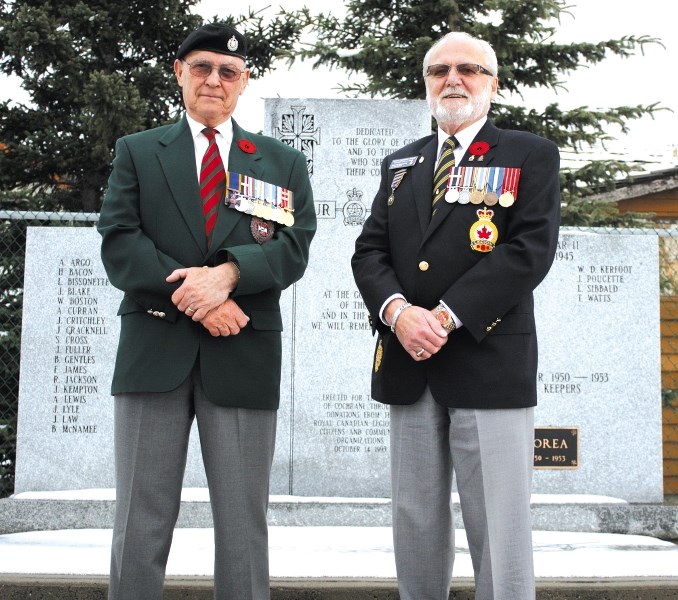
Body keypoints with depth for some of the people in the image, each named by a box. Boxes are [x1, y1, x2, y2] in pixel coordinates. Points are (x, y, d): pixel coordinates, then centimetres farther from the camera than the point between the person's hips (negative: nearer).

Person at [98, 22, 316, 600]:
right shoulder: (137, 152, 13)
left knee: (244, 521, 5)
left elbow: (293, 246, 1)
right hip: (154, 350, 0)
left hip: (243, 357, 1)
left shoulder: (284, 162, 14)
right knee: (141, 520, 2)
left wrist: (229, 272, -19)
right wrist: (195, 298, -14)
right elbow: (118, 245, -1)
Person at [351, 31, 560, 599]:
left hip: (489, 362, -4)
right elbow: (369, 251, 10)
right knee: (416, 520, 11)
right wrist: (398, 312, -11)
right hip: (408, 366, 5)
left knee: (499, 526, -4)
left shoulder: (532, 156, 4)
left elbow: (530, 250, -9)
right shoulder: (400, 164, 18)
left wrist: (447, 316, -16)